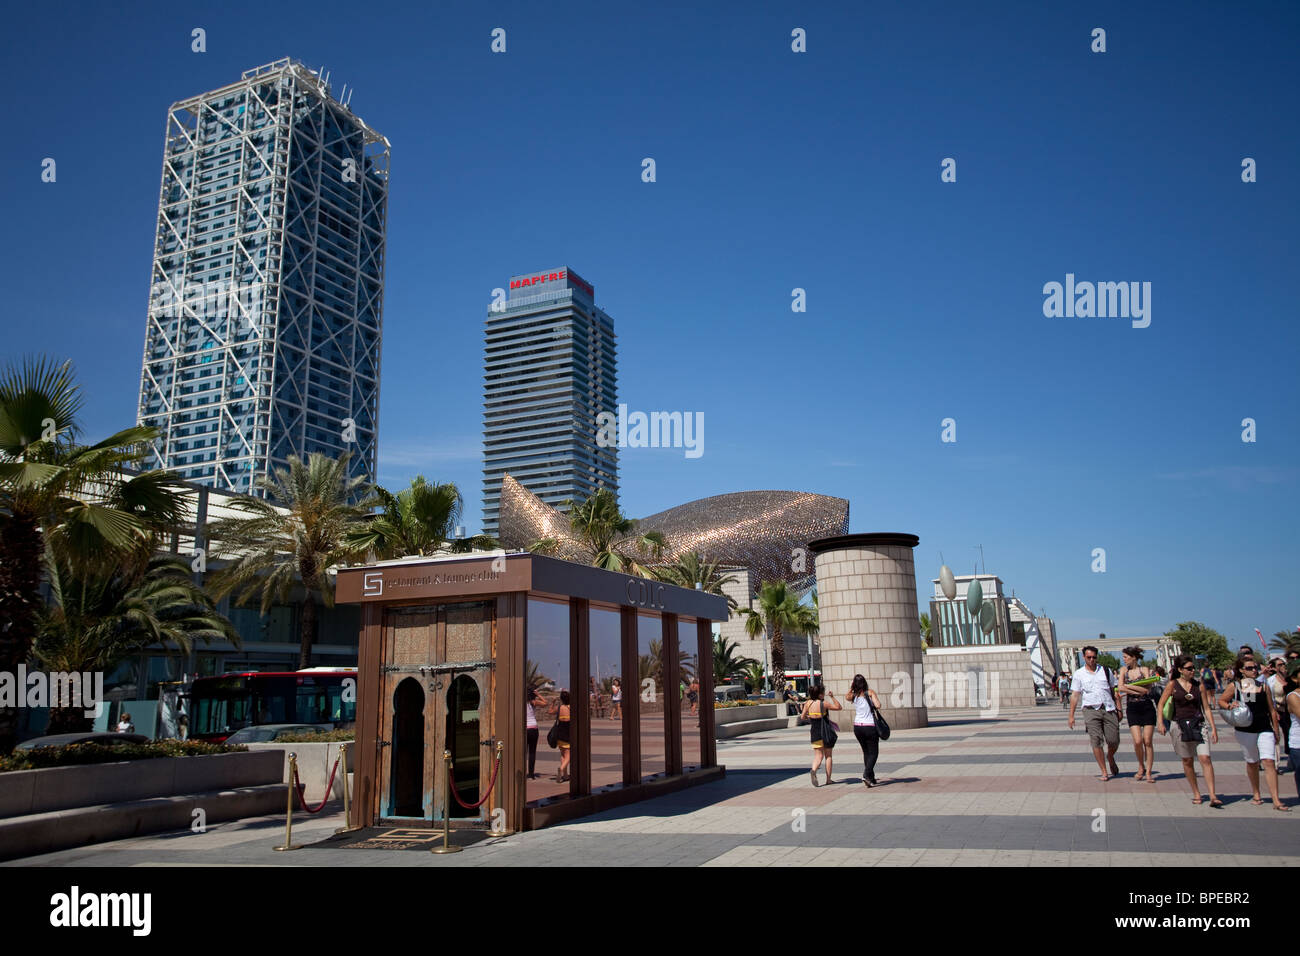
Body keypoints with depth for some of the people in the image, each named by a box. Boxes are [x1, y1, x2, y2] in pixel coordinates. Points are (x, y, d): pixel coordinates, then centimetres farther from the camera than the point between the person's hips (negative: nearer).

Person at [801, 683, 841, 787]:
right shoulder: (824, 703, -14)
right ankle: (828, 779, 15)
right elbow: (839, 707, -3)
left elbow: (803, 717, 9)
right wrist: (832, 697, 0)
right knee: (828, 756, 12)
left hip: (815, 732, 3)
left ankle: (813, 770, -23)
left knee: (818, 755, 6)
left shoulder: (808, 703, -2)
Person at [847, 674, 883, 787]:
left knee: (866, 752, 19)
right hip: (870, 727, -4)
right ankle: (867, 775, -15)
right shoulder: (870, 692, -8)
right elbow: (878, 706, -19)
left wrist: (853, 685, 15)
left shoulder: (853, 696, 2)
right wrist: (873, 707, 2)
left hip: (857, 727, 4)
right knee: (873, 753, 4)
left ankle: (871, 778, 21)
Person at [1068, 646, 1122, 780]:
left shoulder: (1106, 671, 12)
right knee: (1096, 741, -7)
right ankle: (1104, 772, 1)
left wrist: (1119, 708, 8)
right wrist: (1071, 716, 2)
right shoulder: (1079, 675, 7)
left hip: (1109, 709, 1)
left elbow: (1114, 691, 15)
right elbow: (1075, 695, 7)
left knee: (1114, 741, 0)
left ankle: (1110, 757, 33)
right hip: (1091, 710, -1)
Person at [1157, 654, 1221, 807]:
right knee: (1187, 761, 7)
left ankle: (1212, 796, -12)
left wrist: (1213, 728, 3)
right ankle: (1196, 793, 20)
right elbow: (1160, 705, 2)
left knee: (1205, 758, -11)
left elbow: (1206, 708, 8)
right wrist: (1160, 723, -10)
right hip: (1181, 725, -1)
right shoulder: (1172, 685, 0)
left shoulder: (1199, 685, 5)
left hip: (1199, 724, 1)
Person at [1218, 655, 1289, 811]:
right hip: (1245, 731, 0)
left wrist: (1276, 730, 9)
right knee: (1252, 763, 12)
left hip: (1265, 730, 0)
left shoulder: (1263, 686, 4)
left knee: (1269, 762, -12)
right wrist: (1230, 706, -12)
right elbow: (1221, 701, 9)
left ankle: (1276, 801, -12)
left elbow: (1272, 710, 10)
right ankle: (1256, 795, 30)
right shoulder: (1234, 686, -1)